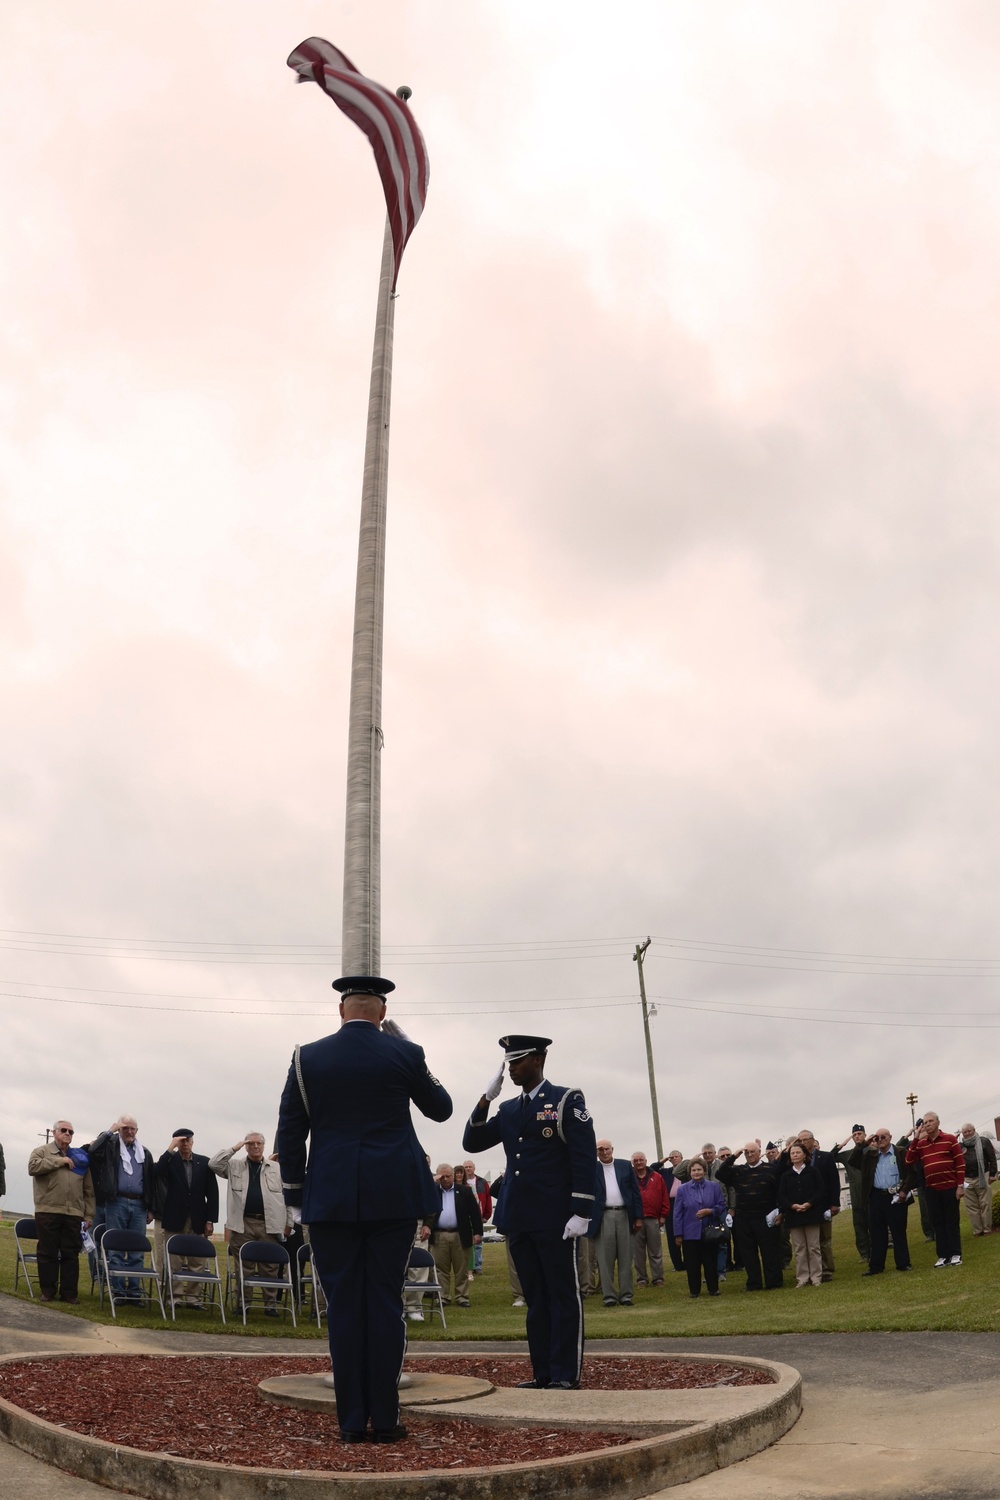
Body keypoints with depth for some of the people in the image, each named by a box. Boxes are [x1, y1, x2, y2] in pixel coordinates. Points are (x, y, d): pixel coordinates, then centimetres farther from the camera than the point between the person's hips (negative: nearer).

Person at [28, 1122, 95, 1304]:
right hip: (47, 1212, -3)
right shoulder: (42, 1151, 8)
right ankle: (47, 1291, 13)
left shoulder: (79, 1157, 16)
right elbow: (33, 1167, -15)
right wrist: (60, 1161, -12)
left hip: (74, 1214, 3)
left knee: (71, 1255, 3)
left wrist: (88, 1214, 7)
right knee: (47, 1253, 3)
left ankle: (69, 1293, 9)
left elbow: (88, 1189, 15)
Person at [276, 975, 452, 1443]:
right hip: (393, 1195, 0)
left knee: (343, 1305, 6)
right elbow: (440, 1108, 14)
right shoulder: (404, 1053, -2)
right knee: (385, 1302, 5)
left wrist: (294, 1196, 10)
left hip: (330, 1199, 1)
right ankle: (385, 1418, 9)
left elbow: (290, 1133, 3)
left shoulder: (309, 1057, 1)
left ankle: (352, 1420, 10)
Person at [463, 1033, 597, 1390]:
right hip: (518, 1218, 6)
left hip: (554, 1219, -6)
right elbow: (472, 1144, 11)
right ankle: (543, 1372, 16)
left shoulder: (567, 1100, -3)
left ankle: (566, 1374, 7)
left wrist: (581, 1213, -14)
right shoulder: (507, 1109, 14)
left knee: (563, 1297, 1)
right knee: (535, 1299, 10)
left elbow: (585, 1158, -7)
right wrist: (485, 1099, 1)